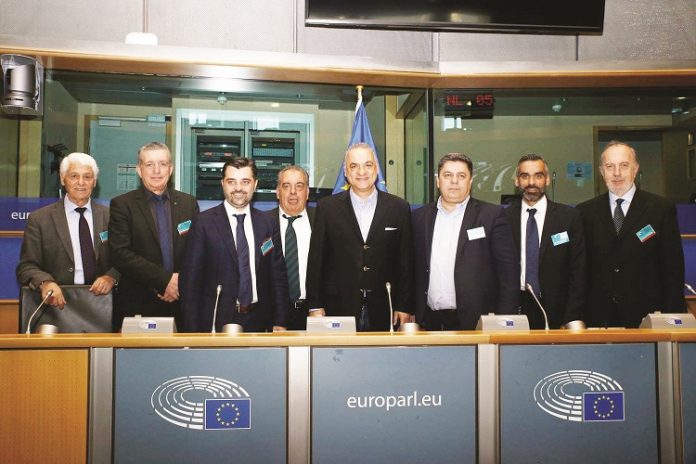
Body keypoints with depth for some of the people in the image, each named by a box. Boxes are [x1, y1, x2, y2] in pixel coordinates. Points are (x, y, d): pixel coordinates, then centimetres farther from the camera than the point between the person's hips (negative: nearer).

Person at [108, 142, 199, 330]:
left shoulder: (189, 203, 9)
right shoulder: (122, 205, -1)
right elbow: (120, 254, -11)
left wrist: (181, 281, -10)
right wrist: (165, 280, -15)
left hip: (181, 305, 2)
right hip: (137, 306, -2)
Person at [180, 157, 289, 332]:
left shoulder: (268, 224, 5)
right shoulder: (204, 222, -4)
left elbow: (278, 276, 8)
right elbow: (191, 278, -5)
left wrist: (280, 323, 3)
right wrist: (193, 331, -9)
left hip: (258, 321, 3)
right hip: (216, 322, -3)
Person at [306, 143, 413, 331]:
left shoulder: (399, 208, 4)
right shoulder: (327, 207, 3)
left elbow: (405, 261, 5)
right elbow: (316, 259, 3)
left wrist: (403, 307, 2)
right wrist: (315, 306, -1)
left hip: (383, 313, 1)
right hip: (339, 310, 0)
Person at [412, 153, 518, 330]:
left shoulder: (492, 215, -2)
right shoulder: (420, 216, 8)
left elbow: (508, 273, -4)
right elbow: (415, 271, 10)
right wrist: (411, 312, 6)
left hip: (475, 322, -2)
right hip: (429, 321, 3)